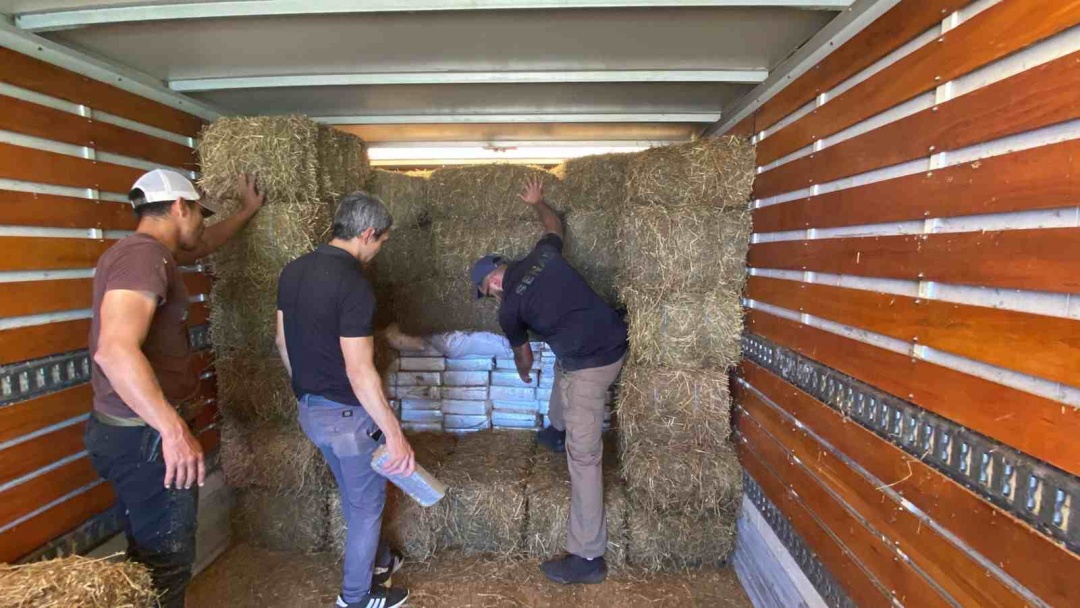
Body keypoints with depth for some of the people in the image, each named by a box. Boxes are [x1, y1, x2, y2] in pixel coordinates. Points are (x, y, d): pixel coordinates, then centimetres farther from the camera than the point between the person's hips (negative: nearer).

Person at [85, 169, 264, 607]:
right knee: (167, 563, 4)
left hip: (136, 431, 10)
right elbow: (115, 350, -34)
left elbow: (202, 247, 33)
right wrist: (174, 430, -36)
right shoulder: (144, 254, -21)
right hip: (146, 437, -10)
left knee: (147, 556, 23)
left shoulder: (145, 251, 10)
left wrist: (247, 211, 40)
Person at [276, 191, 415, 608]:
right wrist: (395, 434, -22)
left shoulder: (293, 271, 1)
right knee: (367, 503, 14)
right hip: (347, 413, -8)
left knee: (352, 494, 27)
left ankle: (376, 560, 48)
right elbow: (360, 373, -28)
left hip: (310, 409, 8)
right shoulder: (353, 284, -26)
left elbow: (283, 342, 11)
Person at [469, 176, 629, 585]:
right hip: (615, 341, 9)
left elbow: (523, 355, 16)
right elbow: (554, 224, 30)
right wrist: (537, 202, 47)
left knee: (583, 453, -5)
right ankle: (557, 431, 62)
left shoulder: (509, 309, -2)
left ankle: (588, 557, 2)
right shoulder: (543, 256, 8)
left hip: (591, 364, -9)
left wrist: (524, 373, 37)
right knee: (563, 367, 38)